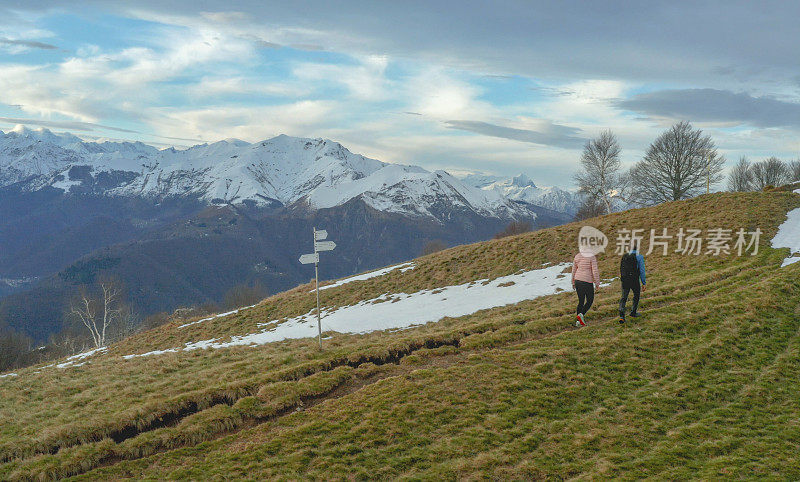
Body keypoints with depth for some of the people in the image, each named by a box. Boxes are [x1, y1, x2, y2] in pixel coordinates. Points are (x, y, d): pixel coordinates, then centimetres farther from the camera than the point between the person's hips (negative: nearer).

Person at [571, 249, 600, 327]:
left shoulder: (577, 256, 6)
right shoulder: (592, 257, -9)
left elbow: (574, 270, 11)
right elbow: (595, 271, -12)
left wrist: (573, 282, 19)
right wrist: (597, 283, -4)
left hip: (578, 280, 5)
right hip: (587, 282, -5)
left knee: (581, 301, 12)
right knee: (590, 301, 9)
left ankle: (578, 321, 7)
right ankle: (581, 314, -14)